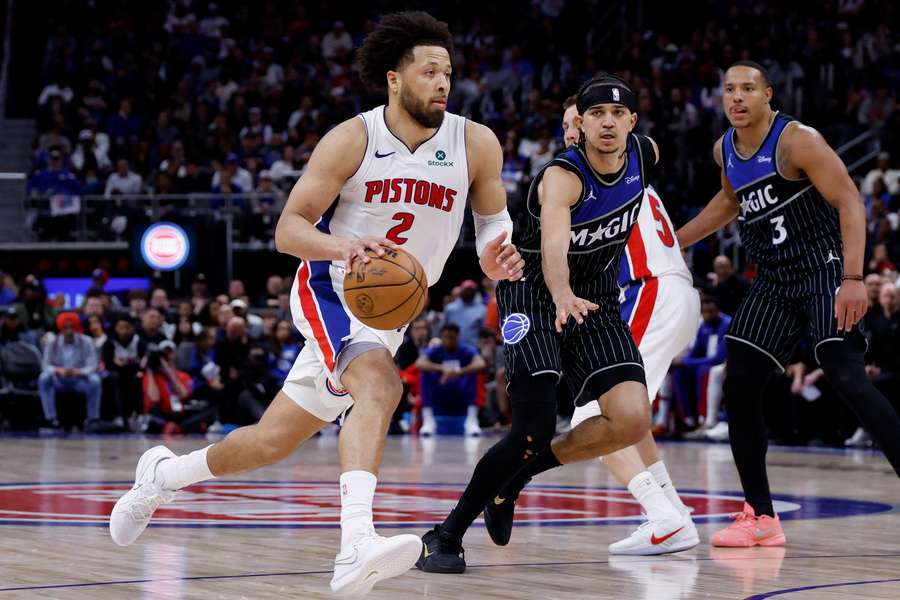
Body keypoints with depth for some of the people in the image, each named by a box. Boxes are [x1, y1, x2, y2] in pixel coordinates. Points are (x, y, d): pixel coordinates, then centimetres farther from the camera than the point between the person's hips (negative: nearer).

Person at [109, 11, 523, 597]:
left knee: (273, 442, 9)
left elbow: (494, 221, 8)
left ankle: (163, 473, 34)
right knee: (379, 383, -36)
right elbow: (289, 228, -13)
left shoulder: (475, 144, -6)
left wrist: (499, 255, -17)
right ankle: (356, 549, -47)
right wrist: (342, 248, -35)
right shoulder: (353, 139, -14)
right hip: (330, 289, -5)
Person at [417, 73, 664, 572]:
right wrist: (563, 297, -65)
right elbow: (553, 245, -45)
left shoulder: (645, 154, -6)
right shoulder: (562, 176, -26)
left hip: (597, 298, 6)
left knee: (632, 421, -12)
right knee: (535, 431, -18)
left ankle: (513, 479, 8)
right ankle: (445, 536, -3)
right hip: (534, 293, -6)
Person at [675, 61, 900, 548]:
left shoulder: (798, 140, -15)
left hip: (823, 270, -8)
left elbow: (849, 202, -19)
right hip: (773, 281, 8)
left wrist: (853, 279, -29)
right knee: (738, 387, 0)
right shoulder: (724, 150, 9)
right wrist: (672, 242, 31)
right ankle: (761, 518, 11)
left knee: (846, 377, -23)